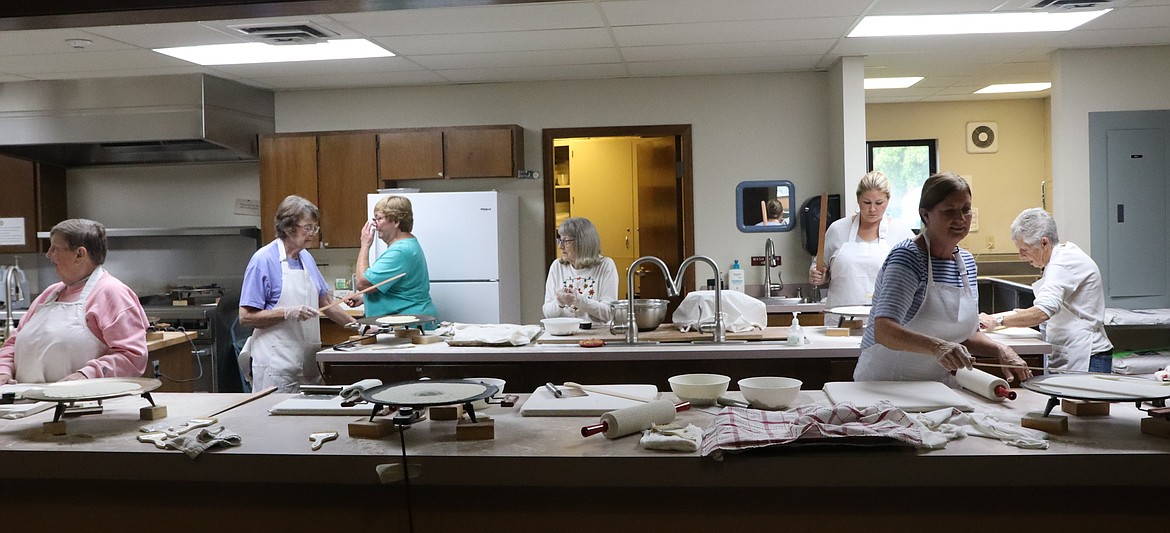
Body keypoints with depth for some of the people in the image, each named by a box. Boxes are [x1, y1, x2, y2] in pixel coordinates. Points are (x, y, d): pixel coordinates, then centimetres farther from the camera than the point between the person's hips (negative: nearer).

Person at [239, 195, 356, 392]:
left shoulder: (306, 258, 12)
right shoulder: (263, 260, -10)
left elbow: (324, 300, 22)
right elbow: (246, 316, -11)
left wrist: (356, 325, 16)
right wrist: (288, 313, -21)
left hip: (307, 360, 7)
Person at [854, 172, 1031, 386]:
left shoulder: (967, 261, 10)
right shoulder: (907, 257, -13)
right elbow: (884, 331, -26)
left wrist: (1000, 350, 0)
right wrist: (937, 346, -40)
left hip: (942, 389, 6)